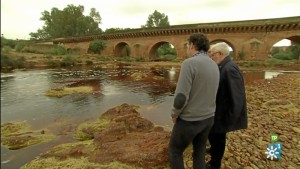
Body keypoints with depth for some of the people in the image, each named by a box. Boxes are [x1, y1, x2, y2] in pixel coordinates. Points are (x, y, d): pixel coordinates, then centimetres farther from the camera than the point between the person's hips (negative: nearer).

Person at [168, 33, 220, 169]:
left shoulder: (189, 63, -23)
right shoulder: (214, 66, 4)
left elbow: (181, 97, -27)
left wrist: (174, 114, -8)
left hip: (189, 120, -7)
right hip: (207, 117, 7)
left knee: (175, 151, 15)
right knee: (199, 152, 23)